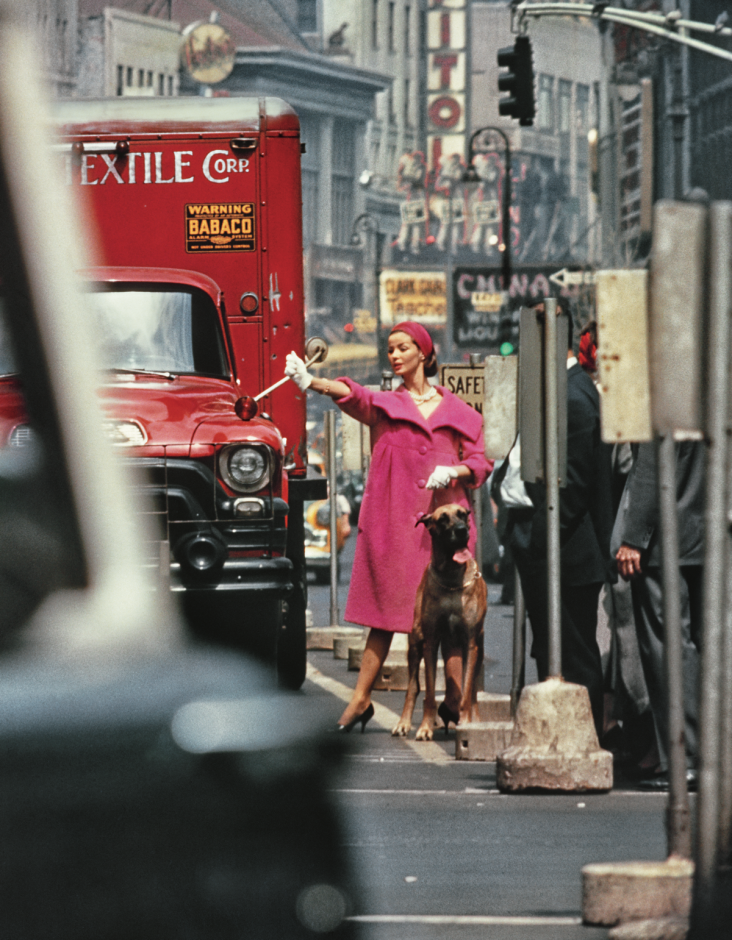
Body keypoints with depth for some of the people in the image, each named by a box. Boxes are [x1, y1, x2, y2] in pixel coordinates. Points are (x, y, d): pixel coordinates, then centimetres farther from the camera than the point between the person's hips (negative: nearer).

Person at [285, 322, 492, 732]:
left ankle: (455, 699, 2)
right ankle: (362, 698, 4)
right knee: (387, 606, -1)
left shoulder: (457, 411, 12)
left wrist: (453, 472, -11)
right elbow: (350, 395, -11)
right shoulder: (383, 404, 9)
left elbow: (480, 464, 11)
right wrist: (310, 381, -32)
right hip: (393, 520, 0)